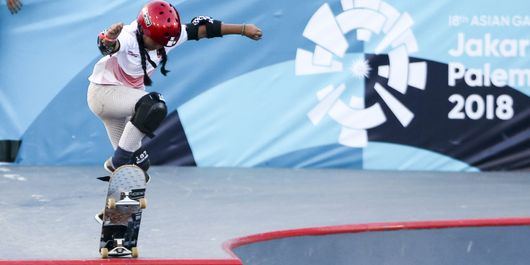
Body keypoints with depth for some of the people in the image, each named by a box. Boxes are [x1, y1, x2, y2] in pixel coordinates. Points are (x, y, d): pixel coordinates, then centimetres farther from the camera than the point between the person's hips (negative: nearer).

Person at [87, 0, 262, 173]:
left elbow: (202, 28, -6)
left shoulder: (166, 36, -12)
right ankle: (119, 161, -24)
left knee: (138, 163, 7)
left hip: (127, 96, 8)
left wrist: (243, 29, -5)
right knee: (153, 106, -32)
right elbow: (111, 46, -53)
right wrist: (109, 40, -78)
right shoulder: (128, 37, -30)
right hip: (103, 93, -8)